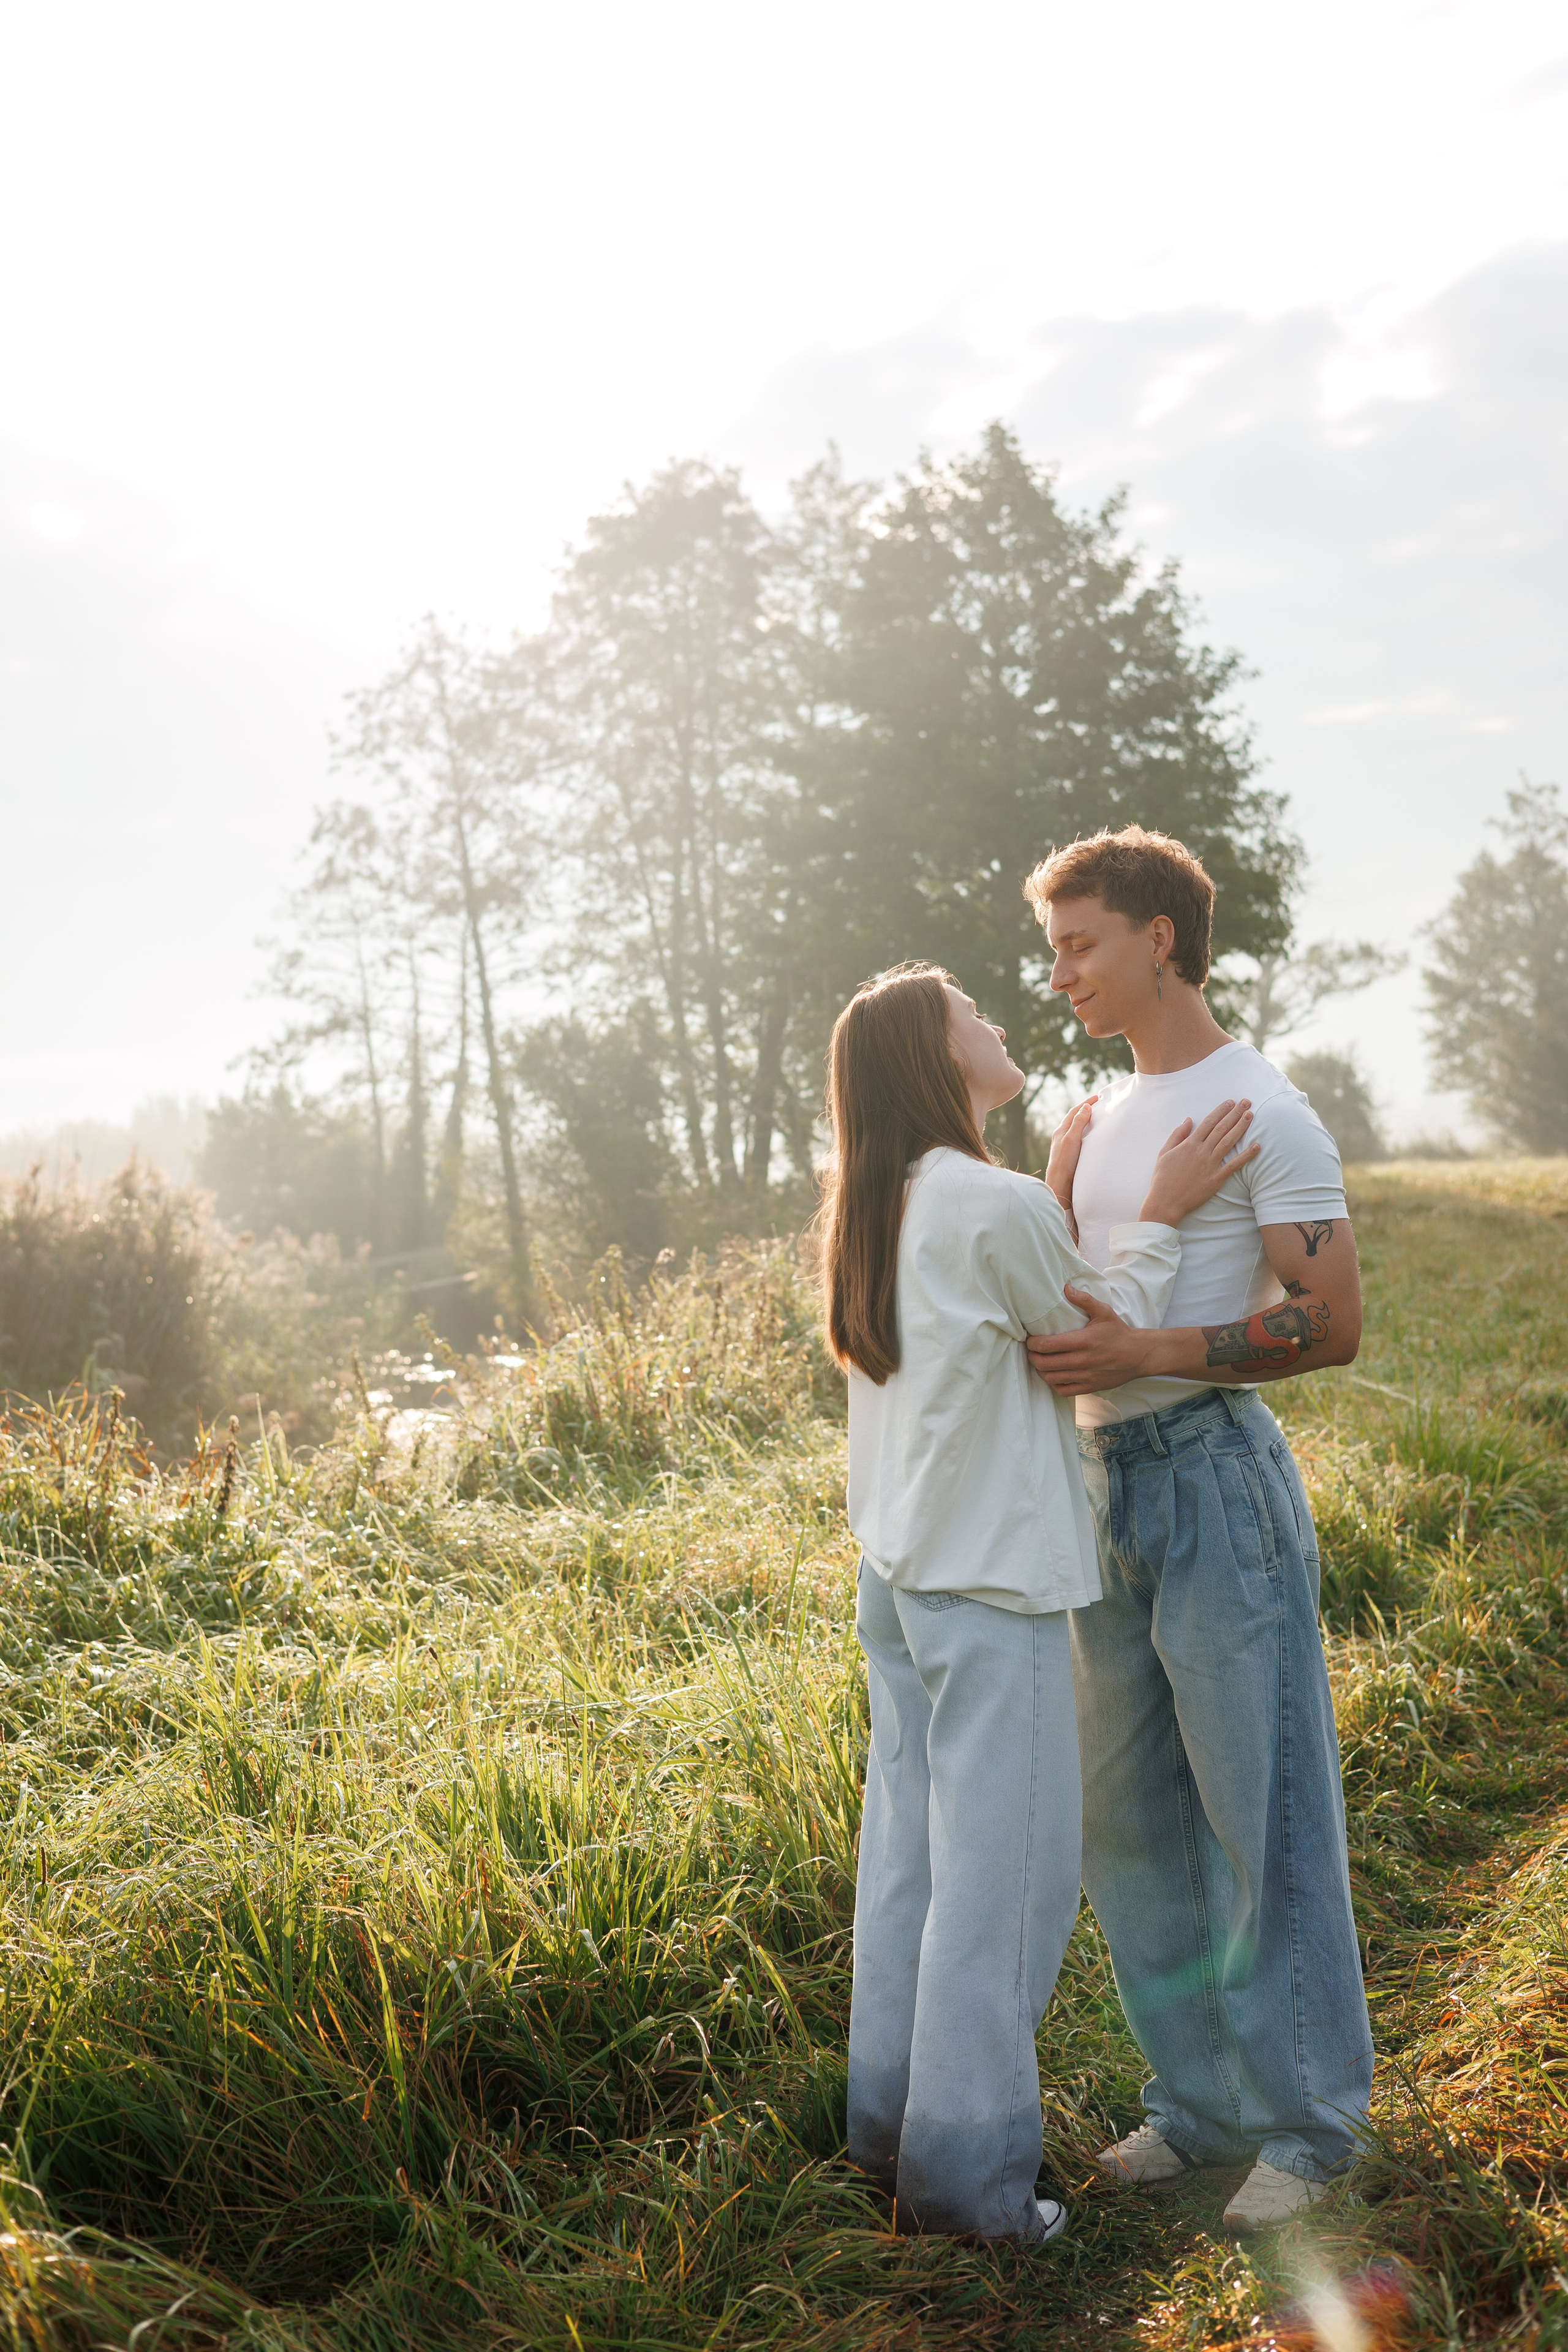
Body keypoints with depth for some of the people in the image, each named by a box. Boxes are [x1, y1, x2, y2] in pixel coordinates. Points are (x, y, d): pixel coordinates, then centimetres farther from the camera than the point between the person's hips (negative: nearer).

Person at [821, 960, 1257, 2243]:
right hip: (991, 1582, -9)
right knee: (999, 1870, 2)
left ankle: (891, 2111, 29)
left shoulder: (878, 1211, 8)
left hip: (898, 1570, 9)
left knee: (909, 1844, 17)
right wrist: (1160, 1214, -2)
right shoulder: (997, 1206, -19)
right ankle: (964, 2163, 12)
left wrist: (1069, 1194, 17)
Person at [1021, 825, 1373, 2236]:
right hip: (1108, 1482, 8)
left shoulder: (1261, 1109, -9)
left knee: (1261, 1813, 0)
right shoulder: (1106, 1115, 17)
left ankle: (1308, 2121, 15)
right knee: (1128, 1820, 12)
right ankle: (1203, 2099, 26)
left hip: (1216, 1477, -8)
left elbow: (1333, 1324, -15)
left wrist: (1145, 1356, -23)